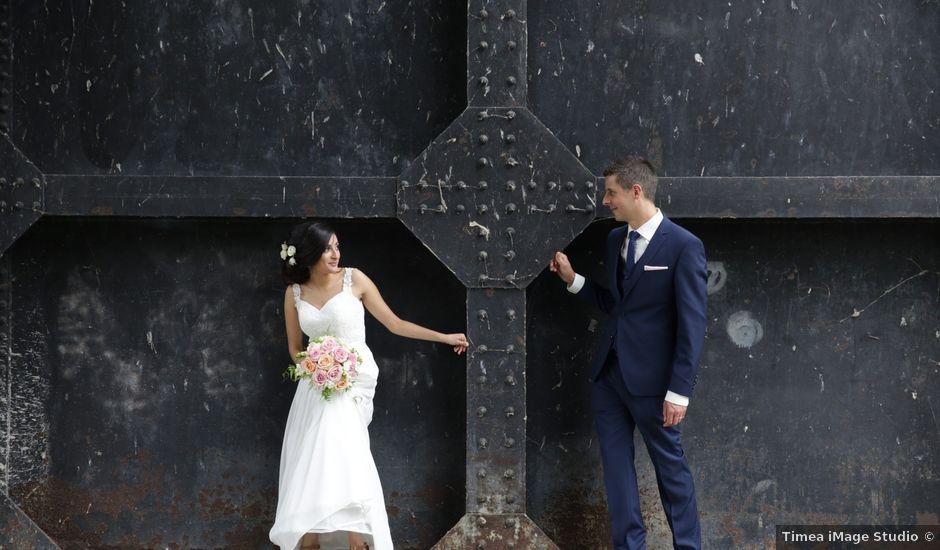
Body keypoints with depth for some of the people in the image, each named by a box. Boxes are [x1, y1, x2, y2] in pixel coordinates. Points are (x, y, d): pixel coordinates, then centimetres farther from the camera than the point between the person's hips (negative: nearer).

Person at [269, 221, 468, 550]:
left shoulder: (354, 279, -2)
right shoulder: (294, 292, 6)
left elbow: (394, 324, 4)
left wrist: (444, 338, 2)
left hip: (353, 383, -3)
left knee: (343, 459, -19)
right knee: (309, 468, -5)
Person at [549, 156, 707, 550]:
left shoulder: (683, 246, -12)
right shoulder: (614, 239, 8)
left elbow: (692, 324, -13)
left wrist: (679, 391, -15)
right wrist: (573, 279, 3)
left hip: (649, 377, -7)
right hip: (607, 371, 7)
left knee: (669, 465, 5)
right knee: (616, 464, 9)